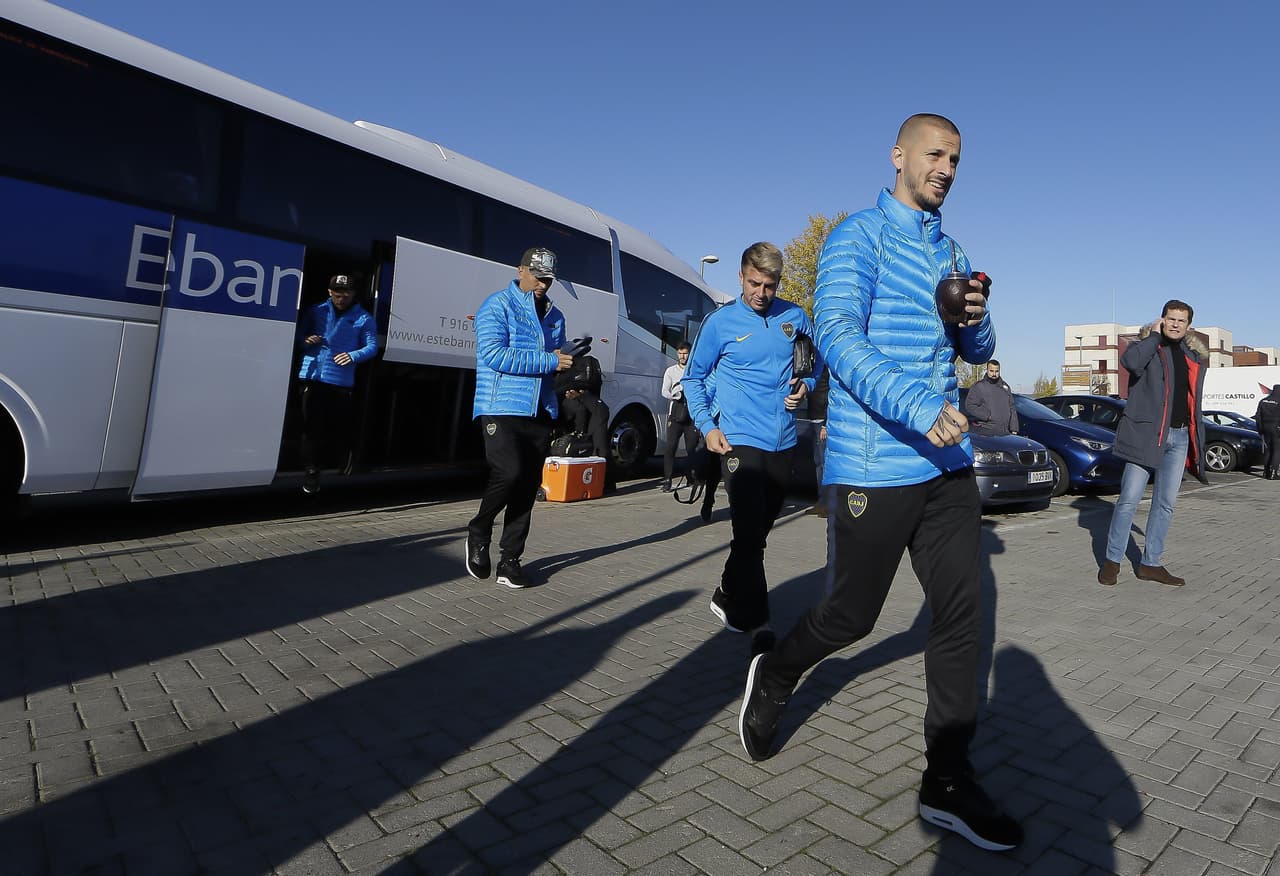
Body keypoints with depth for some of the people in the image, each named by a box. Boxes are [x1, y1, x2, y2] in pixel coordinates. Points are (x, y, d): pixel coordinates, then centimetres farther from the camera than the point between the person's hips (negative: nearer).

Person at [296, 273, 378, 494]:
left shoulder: (363, 318, 6)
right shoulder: (317, 311, 13)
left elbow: (372, 347, 2)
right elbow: (299, 333, 18)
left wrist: (354, 356, -17)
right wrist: (305, 340, -6)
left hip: (341, 382, -2)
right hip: (312, 377, 2)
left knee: (340, 427, -3)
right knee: (312, 427, 1)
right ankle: (311, 472, 8)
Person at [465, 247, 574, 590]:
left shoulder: (554, 315, 18)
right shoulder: (498, 305, -2)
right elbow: (493, 354, -15)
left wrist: (567, 358, 2)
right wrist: (549, 361, -16)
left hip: (540, 413, 6)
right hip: (501, 409, -6)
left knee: (528, 486, 5)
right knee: (509, 473, -21)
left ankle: (510, 561, 15)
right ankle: (478, 531, 9)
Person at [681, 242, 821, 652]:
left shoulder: (796, 317, 5)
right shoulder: (720, 322, -2)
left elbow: (817, 357, 21)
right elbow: (693, 378, 6)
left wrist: (806, 383, -1)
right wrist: (707, 427, -6)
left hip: (783, 442, 4)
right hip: (740, 440, -4)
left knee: (760, 529, 14)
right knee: (749, 530, -11)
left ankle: (727, 598, 34)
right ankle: (755, 621, 0)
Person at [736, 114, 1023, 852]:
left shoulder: (954, 255, 18)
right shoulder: (858, 237, -4)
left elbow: (979, 353, 23)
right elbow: (838, 337, -19)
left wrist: (977, 319, -1)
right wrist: (918, 408, -32)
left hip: (947, 462, 7)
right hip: (873, 466, -7)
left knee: (963, 612, 4)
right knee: (852, 615, 5)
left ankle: (949, 782, 17)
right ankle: (775, 678, 35)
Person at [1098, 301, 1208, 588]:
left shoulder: (1195, 357, 17)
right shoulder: (1147, 346, 0)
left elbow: (1195, 402, 21)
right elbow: (1129, 361, -27)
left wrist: (1196, 444, 18)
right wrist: (1154, 335, -12)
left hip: (1179, 437, 6)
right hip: (1146, 434, -6)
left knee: (1166, 502, 8)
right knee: (1129, 499, -6)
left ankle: (1150, 563, 17)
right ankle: (1112, 560, 5)